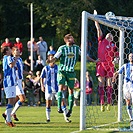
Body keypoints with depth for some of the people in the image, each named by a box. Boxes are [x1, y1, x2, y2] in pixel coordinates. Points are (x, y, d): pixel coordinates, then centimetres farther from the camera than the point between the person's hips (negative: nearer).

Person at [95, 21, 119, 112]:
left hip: (110, 65, 1)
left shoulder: (113, 45, 13)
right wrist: (96, 21, 8)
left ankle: (109, 103, 0)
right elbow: (98, 29, 10)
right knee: (101, 84, -5)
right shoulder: (102, 40, 13)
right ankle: (102, 104, -6)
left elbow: (117, 55, 12)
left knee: (109, 84, 0)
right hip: (101, 64, -1)